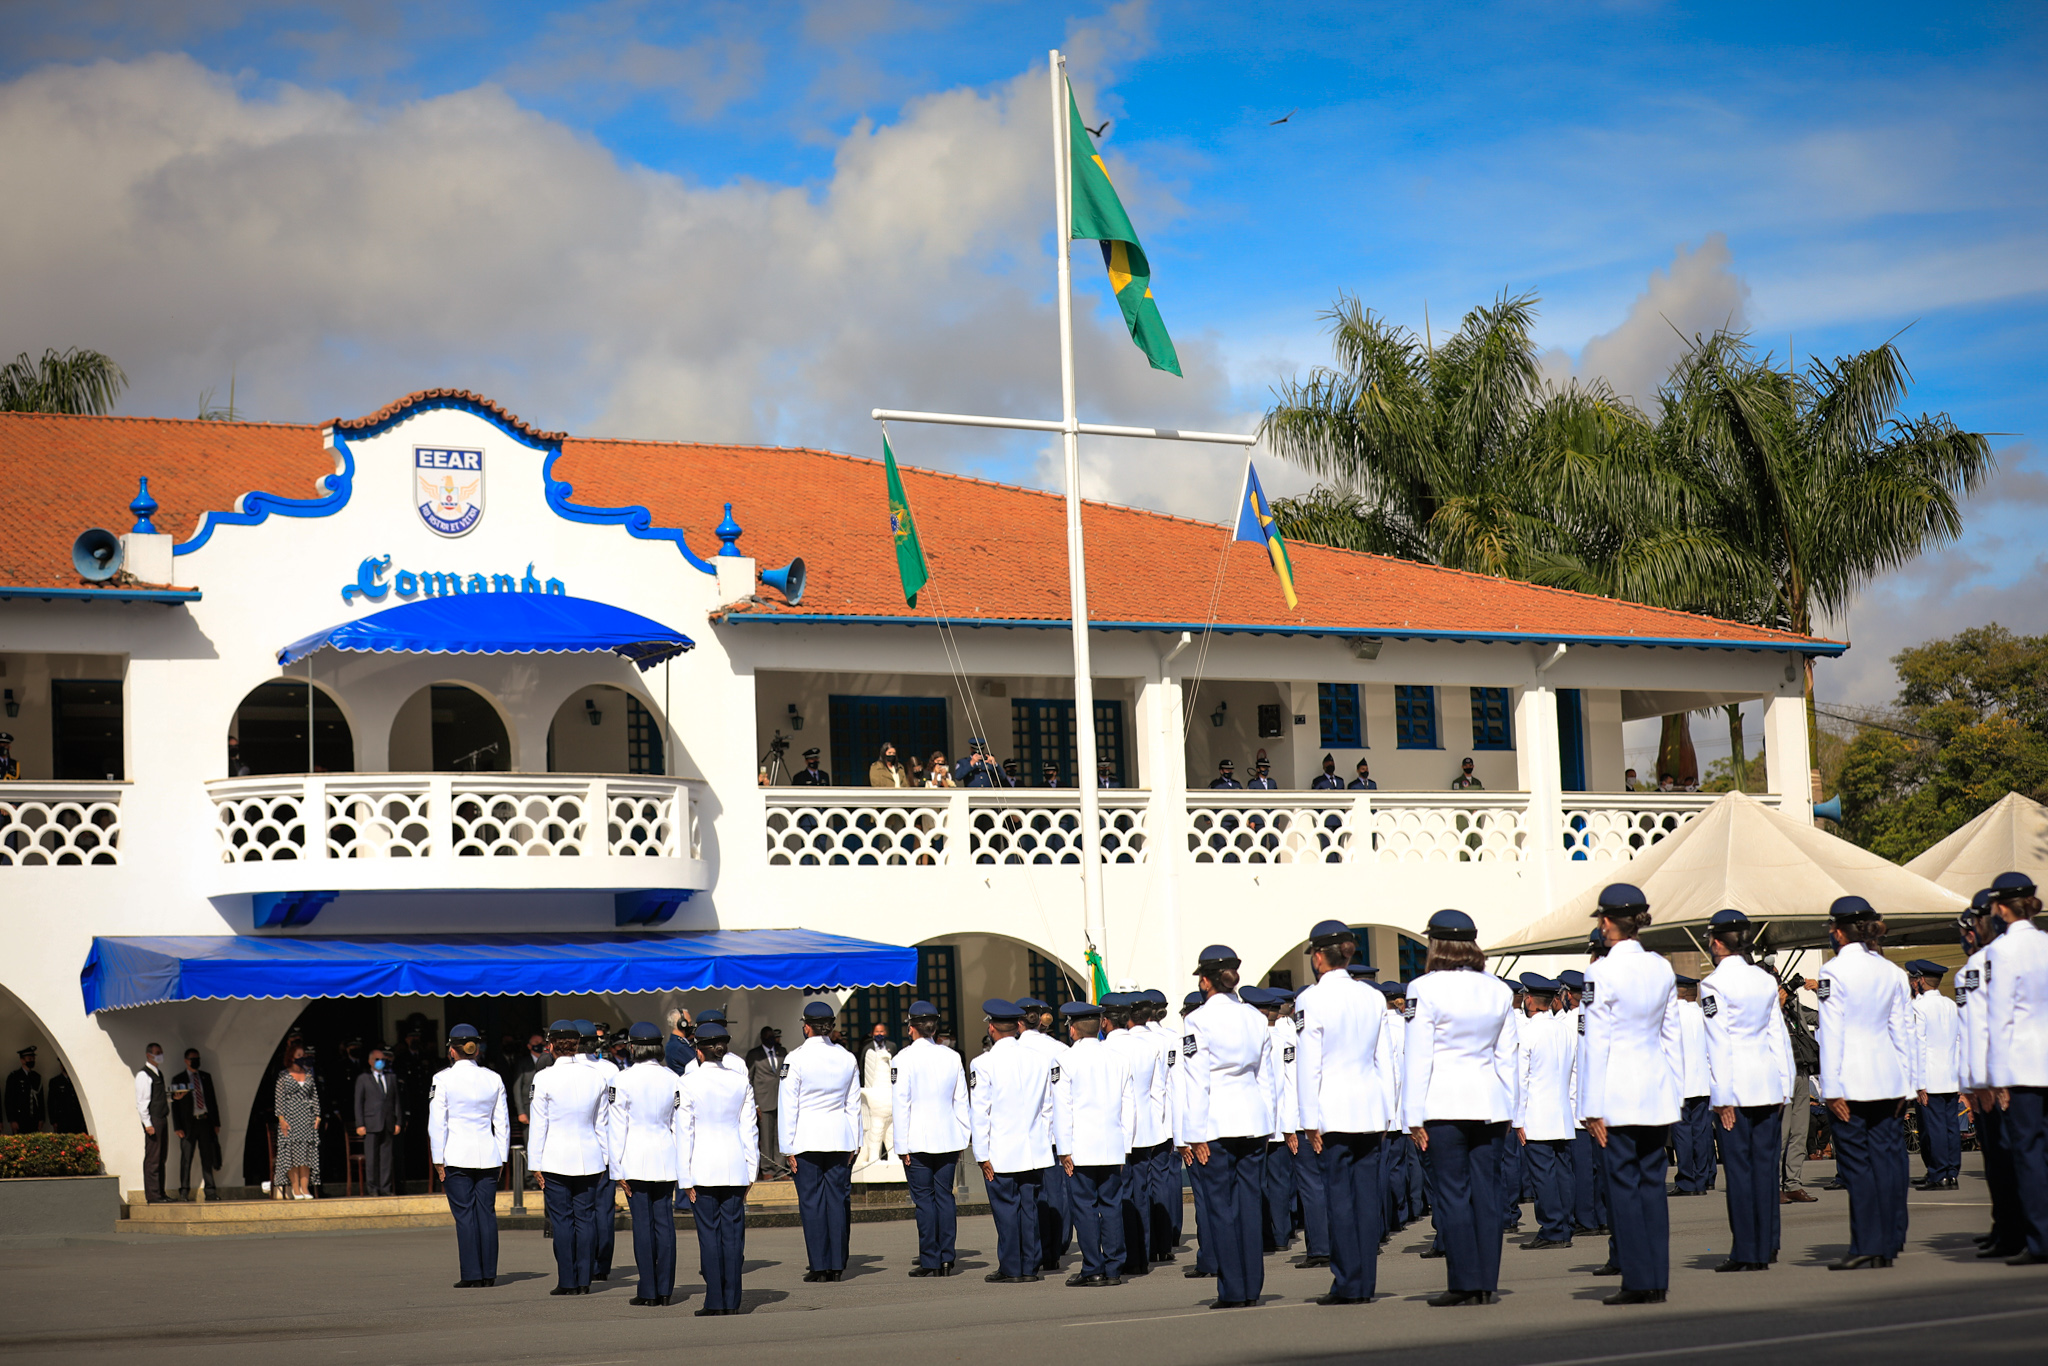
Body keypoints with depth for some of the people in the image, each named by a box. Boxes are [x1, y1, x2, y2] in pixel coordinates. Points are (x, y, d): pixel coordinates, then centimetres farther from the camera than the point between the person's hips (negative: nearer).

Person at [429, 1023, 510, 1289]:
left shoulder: (442, 1079, -5)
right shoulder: (493, 1079, 5)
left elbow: (437, 1123, -6)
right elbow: (502, 1122, 8)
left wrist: (438, 1160, -1)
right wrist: (501, 1157, 15)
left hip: (456, 1156, -3)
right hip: (488, 1156, 3)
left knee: (464, 1214, -1)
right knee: (487, 1212, 6)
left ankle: (472, 1275, -2)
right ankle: (489, 1274, 7)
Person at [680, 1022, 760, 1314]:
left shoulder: (689, 1084, -7)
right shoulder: (741, 1082, 2)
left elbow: (684, 1132, -5)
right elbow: (749, 1129, 5)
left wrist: (686, 1178, -1)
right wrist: (751, 1172, 12)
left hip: (703, 1169, -3)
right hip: (734, 1167, 3)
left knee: (709, 1234, 1)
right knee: (732, 1233, 6)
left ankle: (714, 1301, 0)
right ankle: (732, 1301, 6)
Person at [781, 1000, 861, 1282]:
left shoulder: (796, 1059, -8)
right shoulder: (847, 1058, 4)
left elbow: (788, 1107, -6)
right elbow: (854, 1104, 10)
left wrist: (788, 1146, 0)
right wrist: (853, 1143, 17)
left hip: (807, 1137, -4)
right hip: (840, 1137, 4)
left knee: (811, 1200, 1)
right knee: (838, 1199, 6)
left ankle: (819, 1266, 0)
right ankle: (837, 1264, 7)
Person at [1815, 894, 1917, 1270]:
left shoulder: (1833, 971, -9)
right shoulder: (1892, 972, 9)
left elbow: (1831, 1032, -11)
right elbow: (1903, 1029, 11)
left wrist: (1831, 1088, -9)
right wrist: (1906, 1082, 16)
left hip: (1850, 1082, -6)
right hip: (1888, 1079, 6)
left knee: (1857, 1164, -2)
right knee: (1886, 1158, 8)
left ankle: (1866, 1248, -1)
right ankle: (1889, 1244, 11)